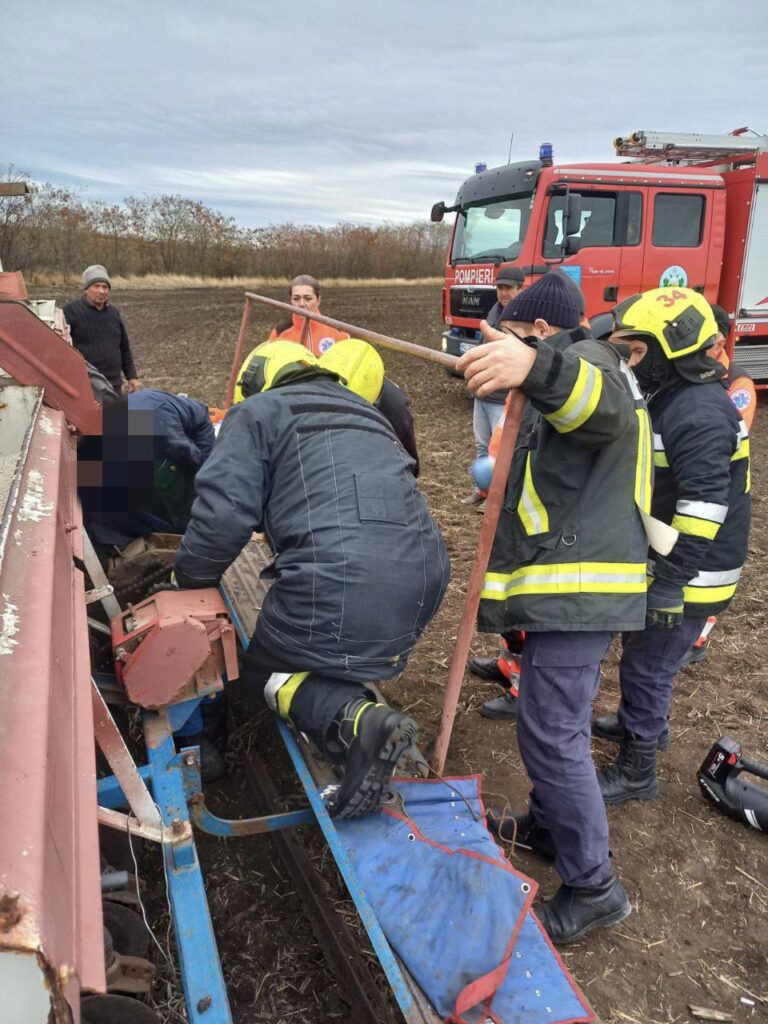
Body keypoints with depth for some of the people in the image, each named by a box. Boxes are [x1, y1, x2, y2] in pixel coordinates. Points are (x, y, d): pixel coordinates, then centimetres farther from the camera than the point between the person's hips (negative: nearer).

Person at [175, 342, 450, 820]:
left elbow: (224, 514, -3)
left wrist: (191, 580, 15)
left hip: (339, 579, -7)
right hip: (425, 574, 7)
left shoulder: (257, 412, 11)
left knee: (267, 667, 14)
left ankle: (358, 721, -10)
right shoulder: (366, 412, 31)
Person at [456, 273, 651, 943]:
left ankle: (594, 887, 8)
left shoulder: (587, 358, -8)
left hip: (577, 587, -11)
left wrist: (536, 367, -56)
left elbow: (603, 403, -37)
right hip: (575, 583, 11)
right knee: (554, 722, 21)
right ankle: (548, 825, 37)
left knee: (552, 734, -6)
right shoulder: (572, 371, 25)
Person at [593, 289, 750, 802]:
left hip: (689, 573, -10)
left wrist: (672, 581, -27)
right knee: (645, 651, 26)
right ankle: (645, 722, 49)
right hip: (661, 558, 10)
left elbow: (705, 506, -29)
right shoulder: (668, 397, 8)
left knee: (647, 664, 2)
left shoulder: (701, 413, -25)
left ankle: (636, 773, 19)